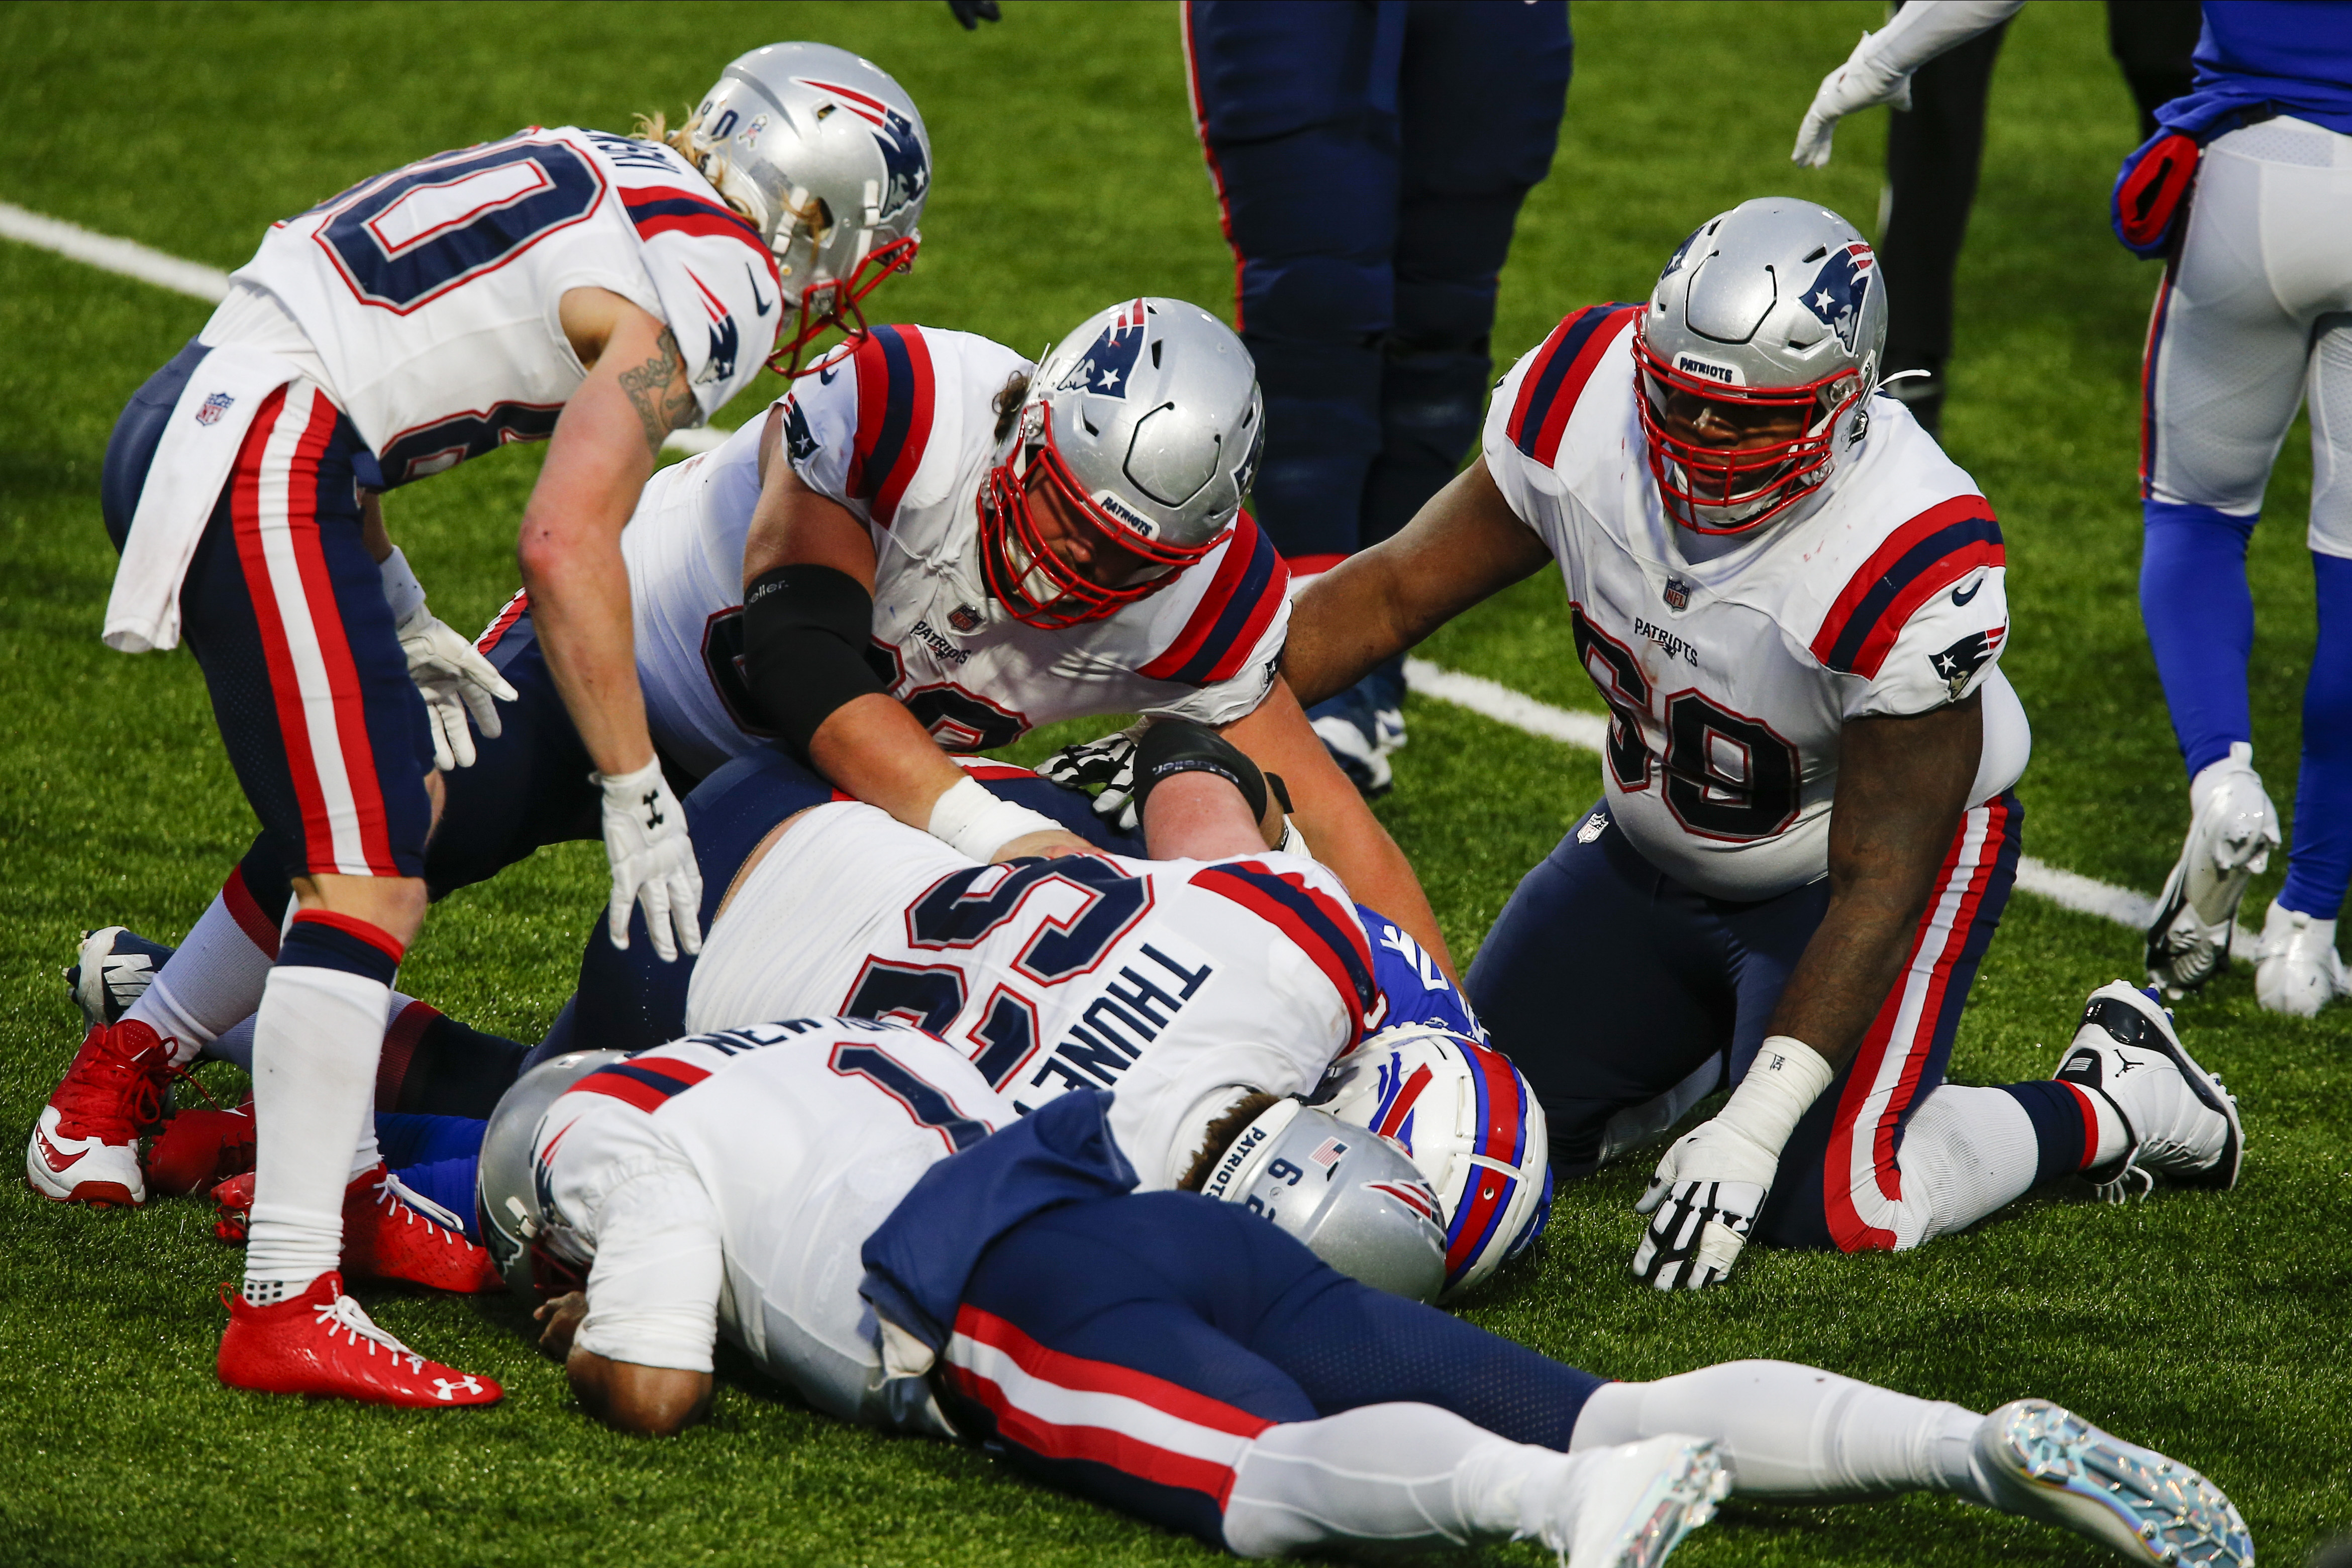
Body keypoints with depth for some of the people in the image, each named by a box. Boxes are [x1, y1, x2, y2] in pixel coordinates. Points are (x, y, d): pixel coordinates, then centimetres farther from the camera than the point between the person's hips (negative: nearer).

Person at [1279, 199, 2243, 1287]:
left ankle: (2113, 1101, 6)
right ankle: (1726, 1034, 29)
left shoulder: (1909, 566, -37)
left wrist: (1750, 1131, -34)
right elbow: (1394, 592, -8)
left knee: (1827, 1204, -21)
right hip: (1655, 845, 6)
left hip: (1874, 847, -5)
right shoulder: (1583, 408, -23)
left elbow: (1878, 885, -30)